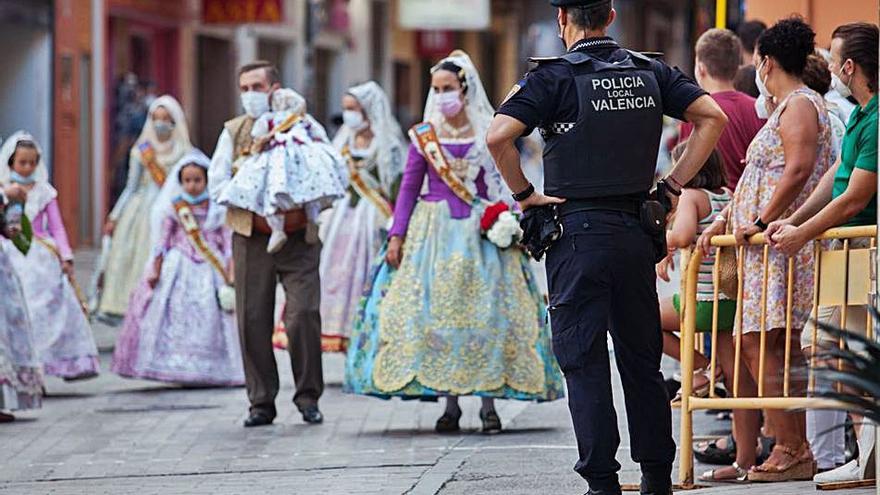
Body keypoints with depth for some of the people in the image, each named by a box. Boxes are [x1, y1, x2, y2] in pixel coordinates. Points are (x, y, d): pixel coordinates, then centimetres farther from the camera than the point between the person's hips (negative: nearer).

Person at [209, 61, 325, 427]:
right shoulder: (234, 132, 10)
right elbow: (217, 184, 3)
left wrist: (301, 209, -14)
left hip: (298, 236, -2)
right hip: (251, 236, 2)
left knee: (304, 314, -11)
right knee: (253, 319, 1)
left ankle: (308, 397, 1)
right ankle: (261, 401, 10)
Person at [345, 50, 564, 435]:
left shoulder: (488, 134, 3)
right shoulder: (424, 136, 6)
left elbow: (503, 185, 6)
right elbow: (409, 187, 7)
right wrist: (396, 236, 0)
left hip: (481, 231, -1)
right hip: (434, 230, 1)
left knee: (485, 312, -5)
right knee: (436, 312, -2)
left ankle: (489, 400, -1)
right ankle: (450, 403, 3)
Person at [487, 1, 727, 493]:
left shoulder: (555, 78, -7)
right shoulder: (651, 72, 8)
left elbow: (499, 136, -19)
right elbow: (712, 117, 3)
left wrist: (525, 194, -7)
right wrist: (674, 183, 4)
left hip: (577, 231, -4)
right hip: (636, 231, 4)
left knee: (585, 361, -1)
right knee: (642, 359, 13)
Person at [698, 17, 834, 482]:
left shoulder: (799, 105, -7)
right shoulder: (787, 107, 24)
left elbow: (799, 169, -21)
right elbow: (759, 180, 27)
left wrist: (760, 222, -19)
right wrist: (722, 220, 20)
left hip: (784, 241, -10)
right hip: (769, 248, 10)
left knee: (763, 344, -13)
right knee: (760, 344, 6)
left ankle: (793, 450, -15)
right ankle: (792, 449, 6)